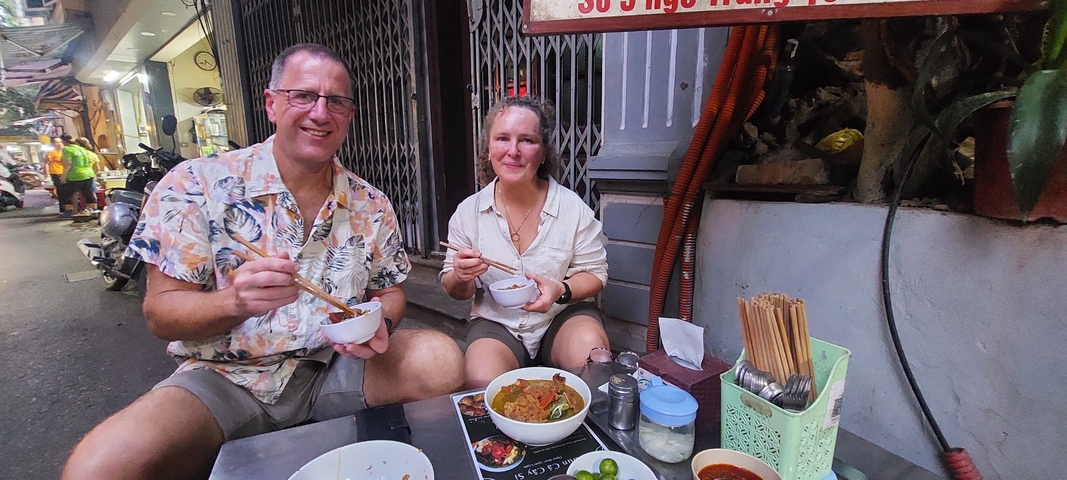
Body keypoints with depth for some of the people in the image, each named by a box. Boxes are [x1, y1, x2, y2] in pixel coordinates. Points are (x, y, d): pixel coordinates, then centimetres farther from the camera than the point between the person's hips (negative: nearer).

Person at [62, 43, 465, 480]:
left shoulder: (371, 206, 1)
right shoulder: (196, 186, -7)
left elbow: (389, 292, 11)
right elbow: (160, 313, -6)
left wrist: (378, 324, -14)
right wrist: (236, 301, -28)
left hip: (333, 370, 3)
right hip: (227, 378, -1)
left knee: (441, 359, -21)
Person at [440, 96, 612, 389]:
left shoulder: (573, 208, -8)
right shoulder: (468, 213, -4)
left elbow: (595, 273, -1)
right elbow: (456, 291, 5)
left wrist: (561, 290, -22)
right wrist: (461, 278, -20)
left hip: (563, 316, 1)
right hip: (496, 323, 0)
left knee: (591, 352, -30)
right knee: (482, 381, -29)